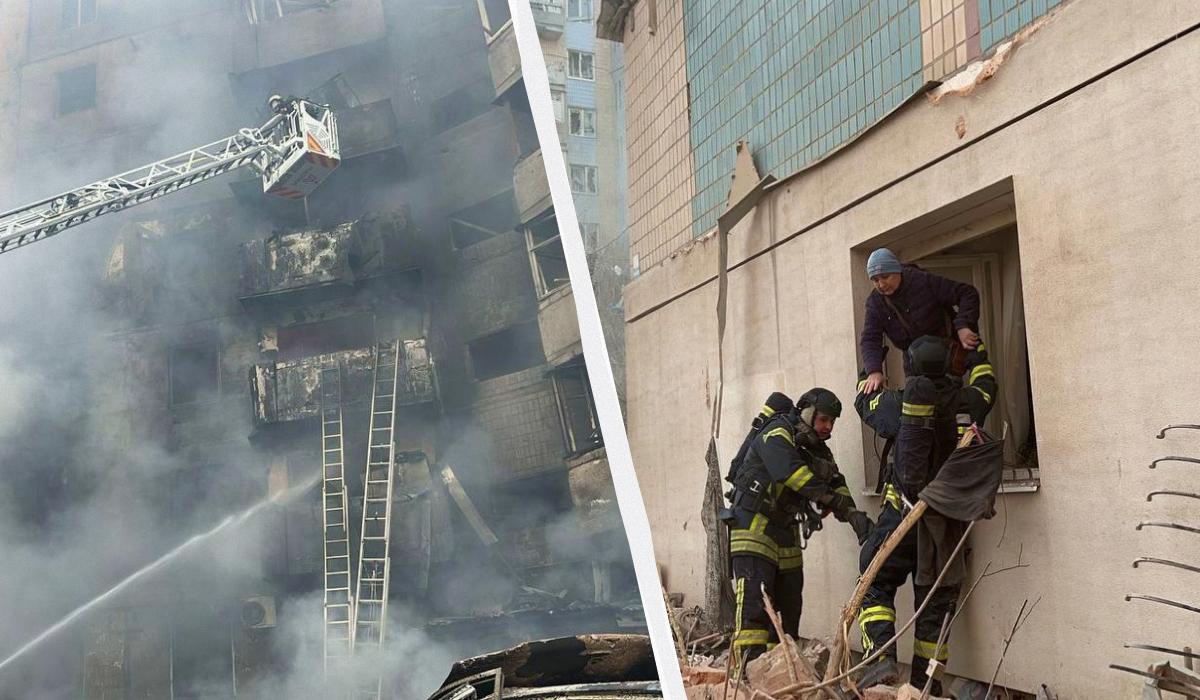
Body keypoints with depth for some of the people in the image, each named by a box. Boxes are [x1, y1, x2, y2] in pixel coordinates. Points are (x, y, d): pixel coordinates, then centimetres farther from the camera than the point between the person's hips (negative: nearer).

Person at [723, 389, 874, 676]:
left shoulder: (818, 450, 13)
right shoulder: (776, 434, -13)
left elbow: (836, 484, 2)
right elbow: (790, 471, -30)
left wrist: (855, 517, -17)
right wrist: (834, 499, -31)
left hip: (786, 531, 9)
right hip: (754, 524, -9)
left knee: (789, 604, 10)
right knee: (754, 599, -18)